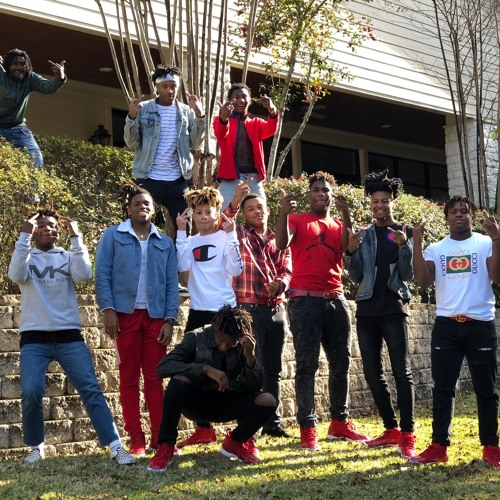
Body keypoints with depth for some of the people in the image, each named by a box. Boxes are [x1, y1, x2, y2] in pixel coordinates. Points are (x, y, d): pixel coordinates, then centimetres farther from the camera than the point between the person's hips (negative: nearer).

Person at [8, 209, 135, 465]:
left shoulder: (68, 257, 12)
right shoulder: (27, 257, 11)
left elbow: (84, 274, -10)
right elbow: (16, 275, -12)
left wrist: (75, 237, -11)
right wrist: (24, 236, -15)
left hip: (69, 335, 1)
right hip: (34, 338, 0)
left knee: (91, 389, -8)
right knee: (31, 392, -14)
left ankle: (115, 446, -9)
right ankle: (36, 446, 9)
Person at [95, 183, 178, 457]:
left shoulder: (165, 243, 12)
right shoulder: (113, 236, 5)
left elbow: (172, 283, 8)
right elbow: (102, 275, -1)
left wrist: (170, 319, -2)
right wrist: (107, 309, -11)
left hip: (156, 316, 2)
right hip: (125, 314, -2)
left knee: (155, 378, 3)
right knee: (129, 378, 3)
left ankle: (158, 437, 6)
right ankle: (136, 439, 7)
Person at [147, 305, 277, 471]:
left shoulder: (244, 346, -8)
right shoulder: (196, 338, -17)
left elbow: (254, 387, -12)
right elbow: (163, 367, -28)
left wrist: (250, 356, -30)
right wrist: (206, 369, -35)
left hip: (224, 404, 3)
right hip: (196, 401, -3)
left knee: (267, 402, -21)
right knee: (178, 381, -35)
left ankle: (234, 442, 8)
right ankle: (166, 447, -19)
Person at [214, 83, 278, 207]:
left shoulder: (256, 123, 20)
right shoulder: (221, 120, 10)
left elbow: (270, 130, -2)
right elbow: (220, 134, -13)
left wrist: (272, 111, -25)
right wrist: (224, 118, -37)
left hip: (254, 179, 3)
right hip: (230, 179, -3)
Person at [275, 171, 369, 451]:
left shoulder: (338, 226, 17)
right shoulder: (297, 220, 6)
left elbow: (349, 248, -3)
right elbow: (282, 244, -14)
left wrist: (347, 217, -14)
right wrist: (284, 214, -28)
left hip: (336, 300, 5)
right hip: (305, 301, -5)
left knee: (341, 362, 8)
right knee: (307, 364, -6)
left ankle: (340, 422, 18)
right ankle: (308, 428, -6)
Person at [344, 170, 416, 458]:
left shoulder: (406, 234, 4)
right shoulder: (363, 236, 11)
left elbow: (408, 275, -4)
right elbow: (357, 277, 8)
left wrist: (404, 246, -19)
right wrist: (350, 253, -9)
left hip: (394, 308, -4)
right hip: (367, 309, 4)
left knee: (402, 371, -10)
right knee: (373, 374, 4)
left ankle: (408, 436, -10)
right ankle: (391, 430, 15)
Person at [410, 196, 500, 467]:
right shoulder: (435, 249, 9)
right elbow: (423, 280, -5)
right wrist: (417, 243, -11)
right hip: (446, 325, 2)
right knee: (443, 388, 2)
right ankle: (439, 446, 6)